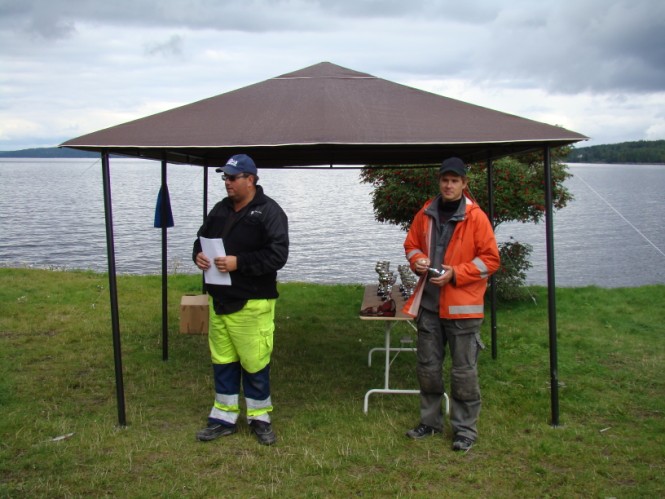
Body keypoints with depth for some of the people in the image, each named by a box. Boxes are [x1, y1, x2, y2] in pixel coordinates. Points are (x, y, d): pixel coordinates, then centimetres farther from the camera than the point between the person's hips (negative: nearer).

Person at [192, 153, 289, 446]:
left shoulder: (269, 211, -10)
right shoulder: (220, 209, 11)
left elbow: (277, 255, -19)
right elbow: (201, 238, 22)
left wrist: (238, 262, -25)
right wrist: (198, 255, -3)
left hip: (251, 304, -7)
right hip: (219, 300, 7)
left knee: (255, 363, 2)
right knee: (222, 361, 14)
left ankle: (259, 417, 20)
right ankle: (224, 417, 26)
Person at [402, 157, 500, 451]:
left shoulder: (475, 217, -7)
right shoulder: (425, 214, 7)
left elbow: (490, 259, -7)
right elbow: (411, 244, 18)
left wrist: (455, 274, -16)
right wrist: (417, 261, -4)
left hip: (462, 306, -5)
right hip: (429, 303, 5)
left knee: (464, 371, 2)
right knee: (427, 366, 14)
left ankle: (465, 429, 15)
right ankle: (430, 420, 29)